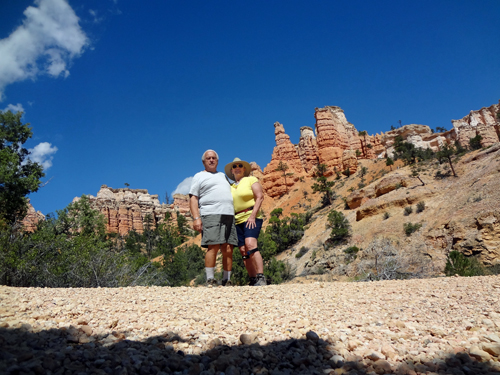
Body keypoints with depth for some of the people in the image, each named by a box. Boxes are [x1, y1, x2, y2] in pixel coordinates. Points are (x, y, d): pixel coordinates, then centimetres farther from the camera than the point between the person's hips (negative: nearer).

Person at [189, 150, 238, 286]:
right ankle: (210, 280, -9)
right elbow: (193, 199, 3)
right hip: (211, 214, -5)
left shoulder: (223, 175, 29)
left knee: (228, 249, -2)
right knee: (213, 247, -16)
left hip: (229, 215, 5)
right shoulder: (199, 176, 13)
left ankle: (226, 281, 4)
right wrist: (196, 218, -10)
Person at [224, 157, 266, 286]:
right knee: (243, 251, 0)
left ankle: (261, 278, -24)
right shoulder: (230, 187, 20)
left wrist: (253, 216, -15)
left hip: (251, 218, -5)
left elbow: (260, 197, -5)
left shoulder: (251, 179, 5)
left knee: (250, 244, -23)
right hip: (236, 221, 6)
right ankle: (253, 280, 4)